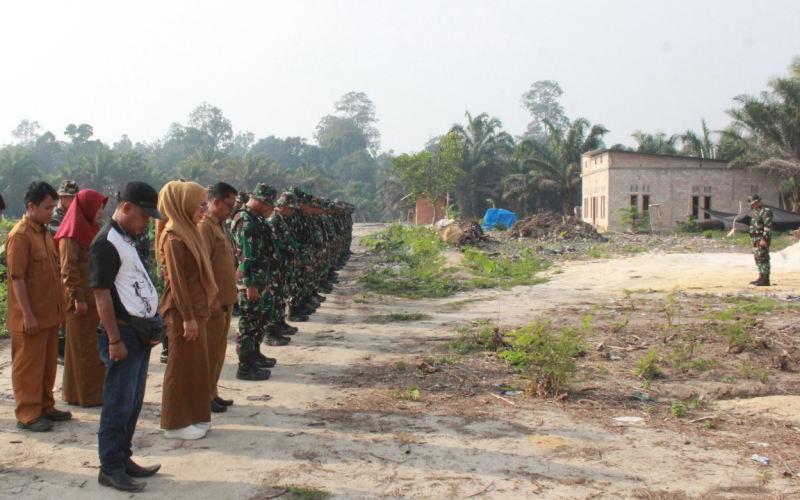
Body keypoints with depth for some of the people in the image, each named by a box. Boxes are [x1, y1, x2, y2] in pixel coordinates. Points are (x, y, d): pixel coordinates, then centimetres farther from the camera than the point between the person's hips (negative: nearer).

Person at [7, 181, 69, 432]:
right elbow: (17, 278, -18)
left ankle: (45, 407, 28)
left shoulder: (44, 232, 12)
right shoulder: (20, 235, -15)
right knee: (28, 366, 2)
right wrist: (28, 314, -20)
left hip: (50, 312, 8)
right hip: (31, 316, -8)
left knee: (48, 364, 16)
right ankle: (27, 415, 11)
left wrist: (60, 306, 15)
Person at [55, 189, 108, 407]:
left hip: (96, 298, 9)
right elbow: (68, 269, -17)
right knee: (83, 348, 0)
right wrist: (78, 297, -19)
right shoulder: (72, 233, -12)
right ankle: (83, 394, 9)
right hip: (82, 301, -9)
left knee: (97, 348, 13)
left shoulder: (91, 230, 16)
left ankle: (96, 389, 22)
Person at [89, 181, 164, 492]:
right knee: (119, 404, -1)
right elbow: (102, 294, -19)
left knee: (133, 402, 15)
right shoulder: (106, 242, -14)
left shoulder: (127, 240, 15)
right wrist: (115, 340, -19)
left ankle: (123, 458, 26)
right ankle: (110, 468, 9)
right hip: (122, 333, -9)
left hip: (140, 332, 9)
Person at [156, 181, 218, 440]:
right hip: (182, 312, -9)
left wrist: (197, 312, 15)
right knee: (182, 365, 0)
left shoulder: (188, 232, 13)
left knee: (196, 363, 15)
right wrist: (188, 316, -20)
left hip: (195, 308, 9)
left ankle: (194, 416, 25)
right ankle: (176, 423, 11)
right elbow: (176, 279, -20)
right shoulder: (174, 236, -16)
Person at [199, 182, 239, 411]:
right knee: (210, 349, -1)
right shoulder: (204, 226, -15)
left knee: (219, 348, 15)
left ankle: (213, 392, 25)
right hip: (214, 302, -9)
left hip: (225, 299, 9)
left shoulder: (219, 225, 15)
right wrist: (212, 299, -22)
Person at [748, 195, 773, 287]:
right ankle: (761, 278, 17)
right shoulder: (756, 212, 20)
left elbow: (768, 226, -20)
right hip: (756, 240, 10)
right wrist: (753, 240, 23)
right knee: (758, 259, 11)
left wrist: (764, 239, -25)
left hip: (762, 239, -10)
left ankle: (765, 280, -11)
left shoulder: (766, 211, -12)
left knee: (763, 259, -11)